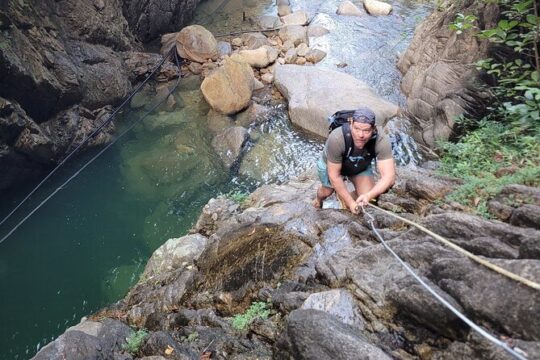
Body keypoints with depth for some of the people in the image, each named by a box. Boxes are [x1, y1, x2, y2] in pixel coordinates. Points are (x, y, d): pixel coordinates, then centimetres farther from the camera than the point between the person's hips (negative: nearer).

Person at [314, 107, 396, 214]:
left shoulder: (382, 141, -38)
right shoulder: (336, 138, -44)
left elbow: (389, 177, -41)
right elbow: (334, 176, -33)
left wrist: (368, 196, -57)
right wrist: (351, 202, -30)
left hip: (361, 167, 2)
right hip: (331, 165, -1)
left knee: (367, 195, -15)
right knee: (327, 191, 17)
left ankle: (342, 201, 20)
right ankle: (319, 199, 57)